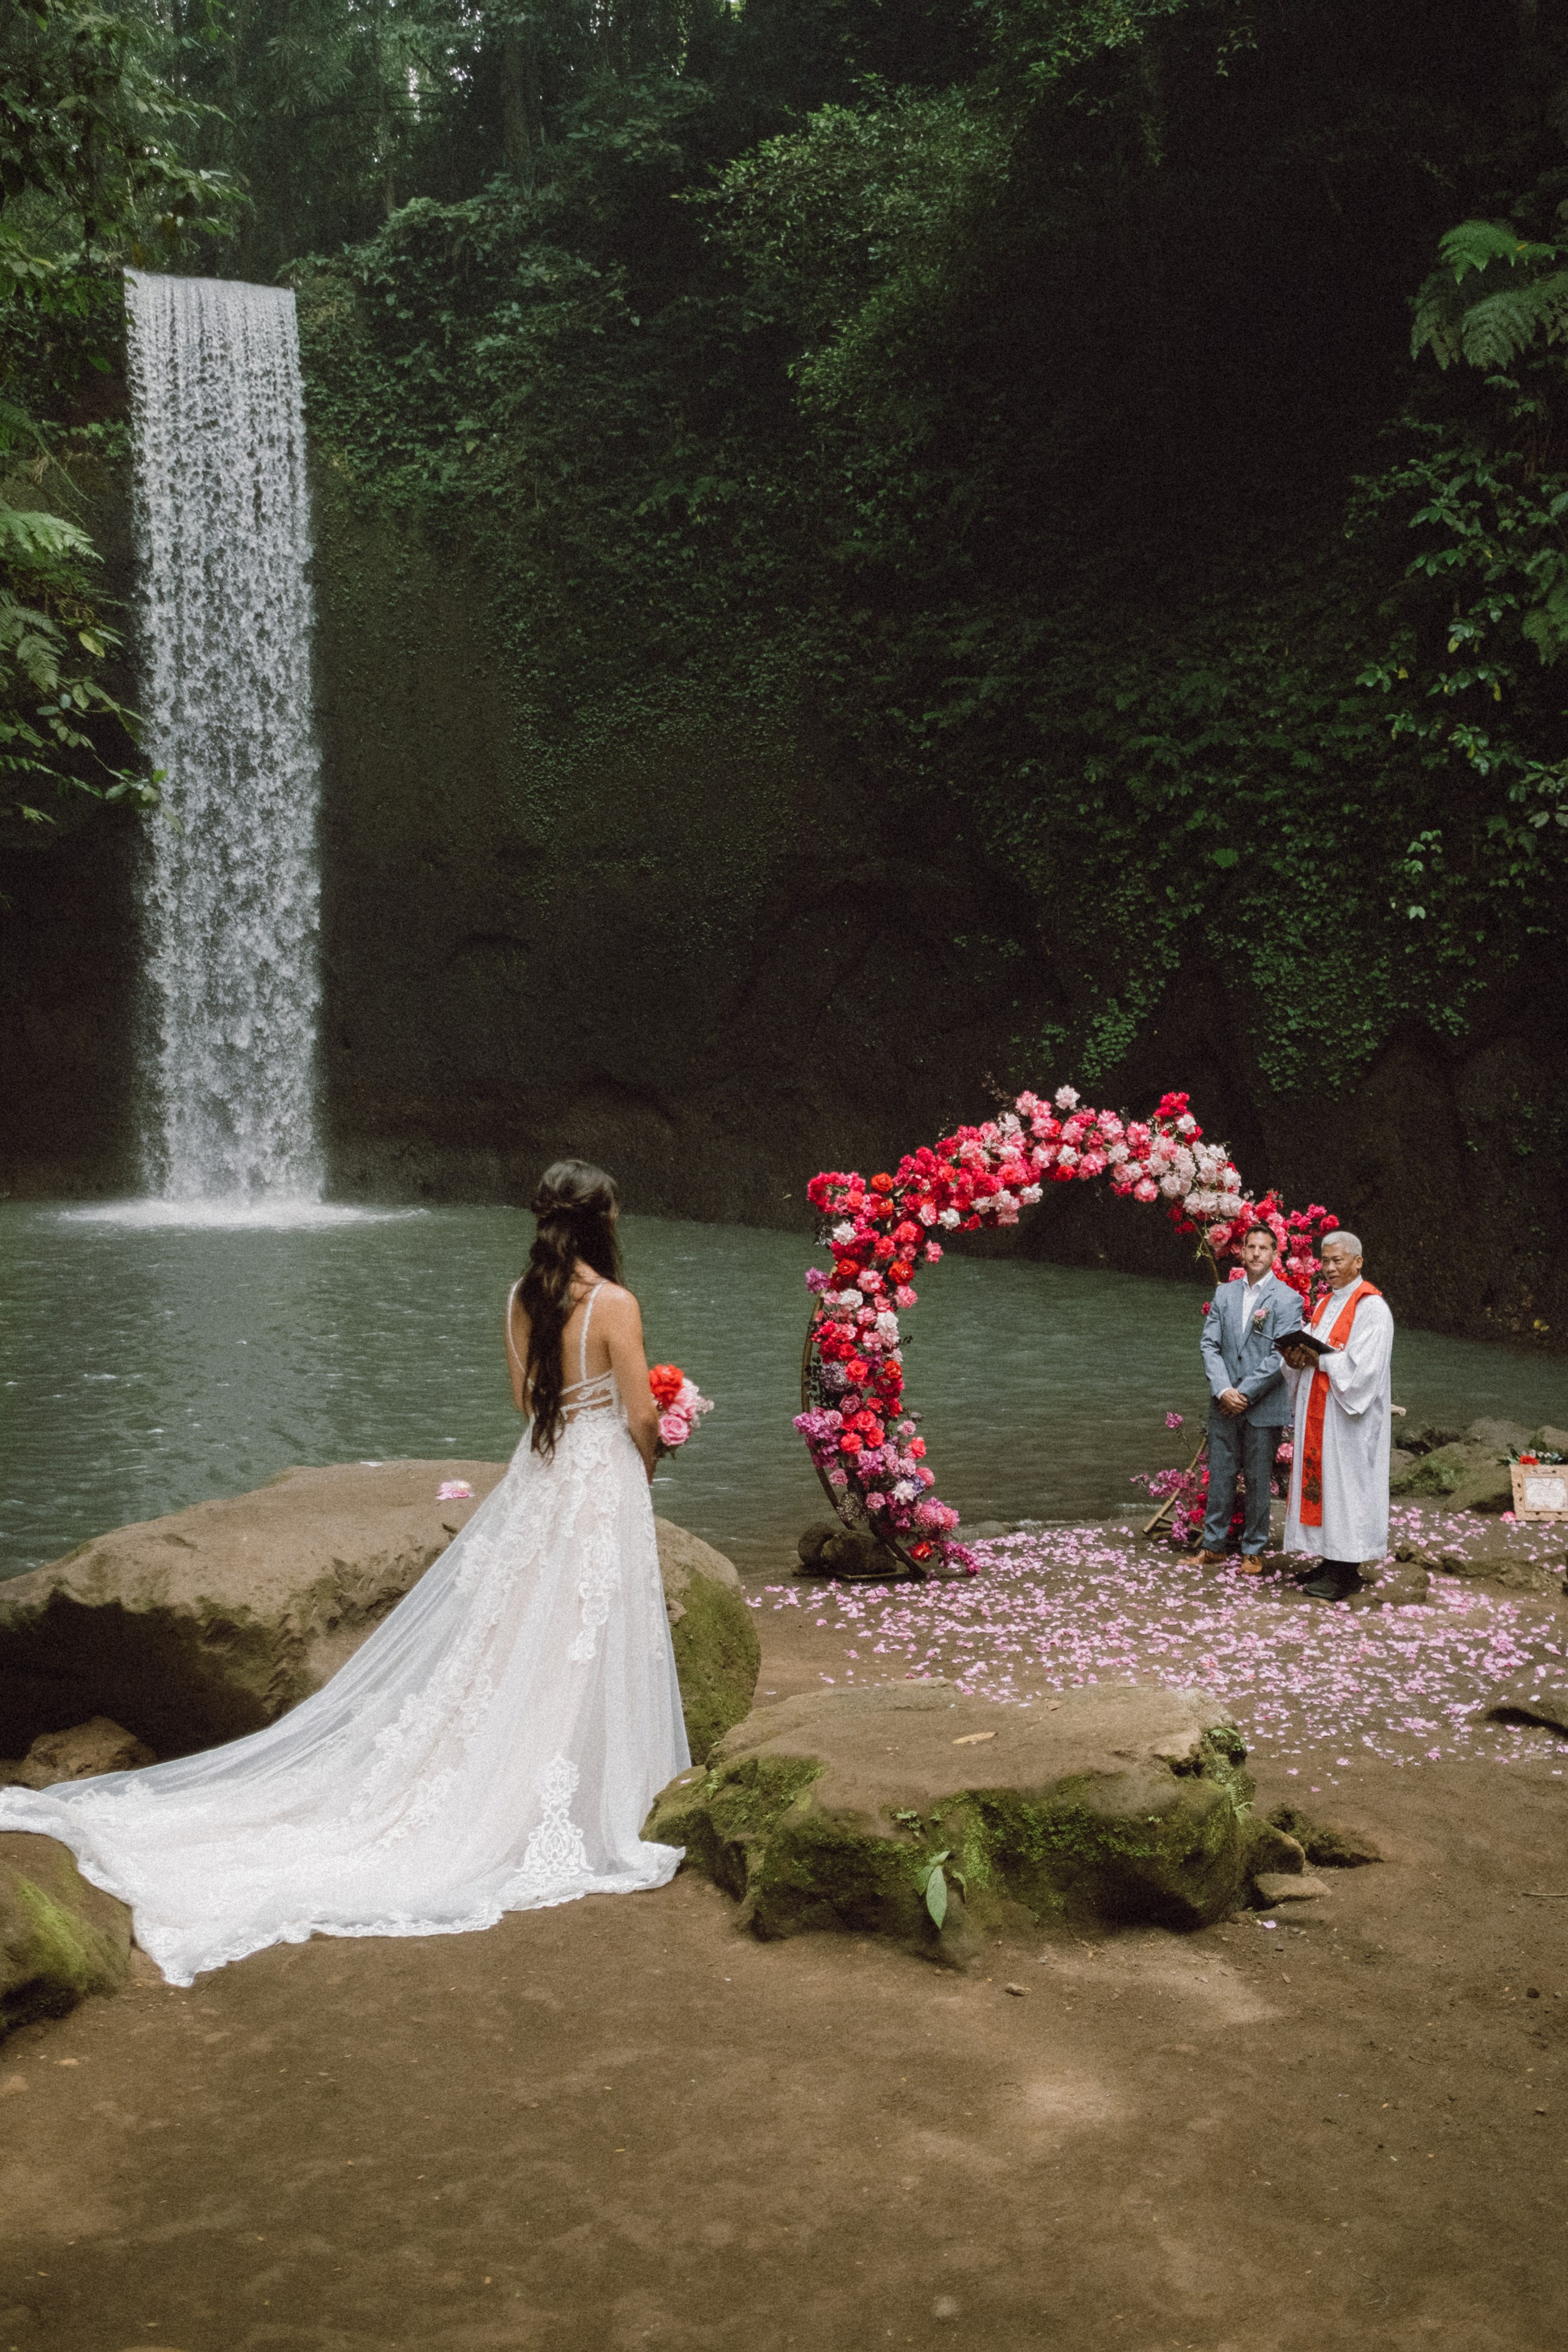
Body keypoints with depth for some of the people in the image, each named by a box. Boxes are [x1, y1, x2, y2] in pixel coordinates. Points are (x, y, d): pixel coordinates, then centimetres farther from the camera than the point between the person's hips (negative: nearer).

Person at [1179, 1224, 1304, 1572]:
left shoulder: (1287, 1299, -5)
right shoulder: (1224, 1294, 9)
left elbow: (1281, 1355, -12)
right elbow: (1210, 1344, 4)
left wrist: (1246, 1393, -14)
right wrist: (1223, 1390, -10)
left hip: (1263, 1408, -4)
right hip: (1224, 1405, 4)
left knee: (1258, 1481, 5)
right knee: (1220, 1477, 9)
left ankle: (1253, 1551, 16)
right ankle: (1213, 1546, 18)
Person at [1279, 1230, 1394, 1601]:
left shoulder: (1371, 1307, -10)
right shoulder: (1327, 1304, 17)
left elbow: (1364, 1366, -19)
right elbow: (1314, 1350, 16)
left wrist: (1319, 1357, -17)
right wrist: (1298, 1357, -5)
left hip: (1350, 1417, -8)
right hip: (1320, 1413, 8)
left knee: (1345, 1485, -5)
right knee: (1321, 1481, 9)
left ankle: (1346, 1573, 0)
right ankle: (1329, 1560, 15)